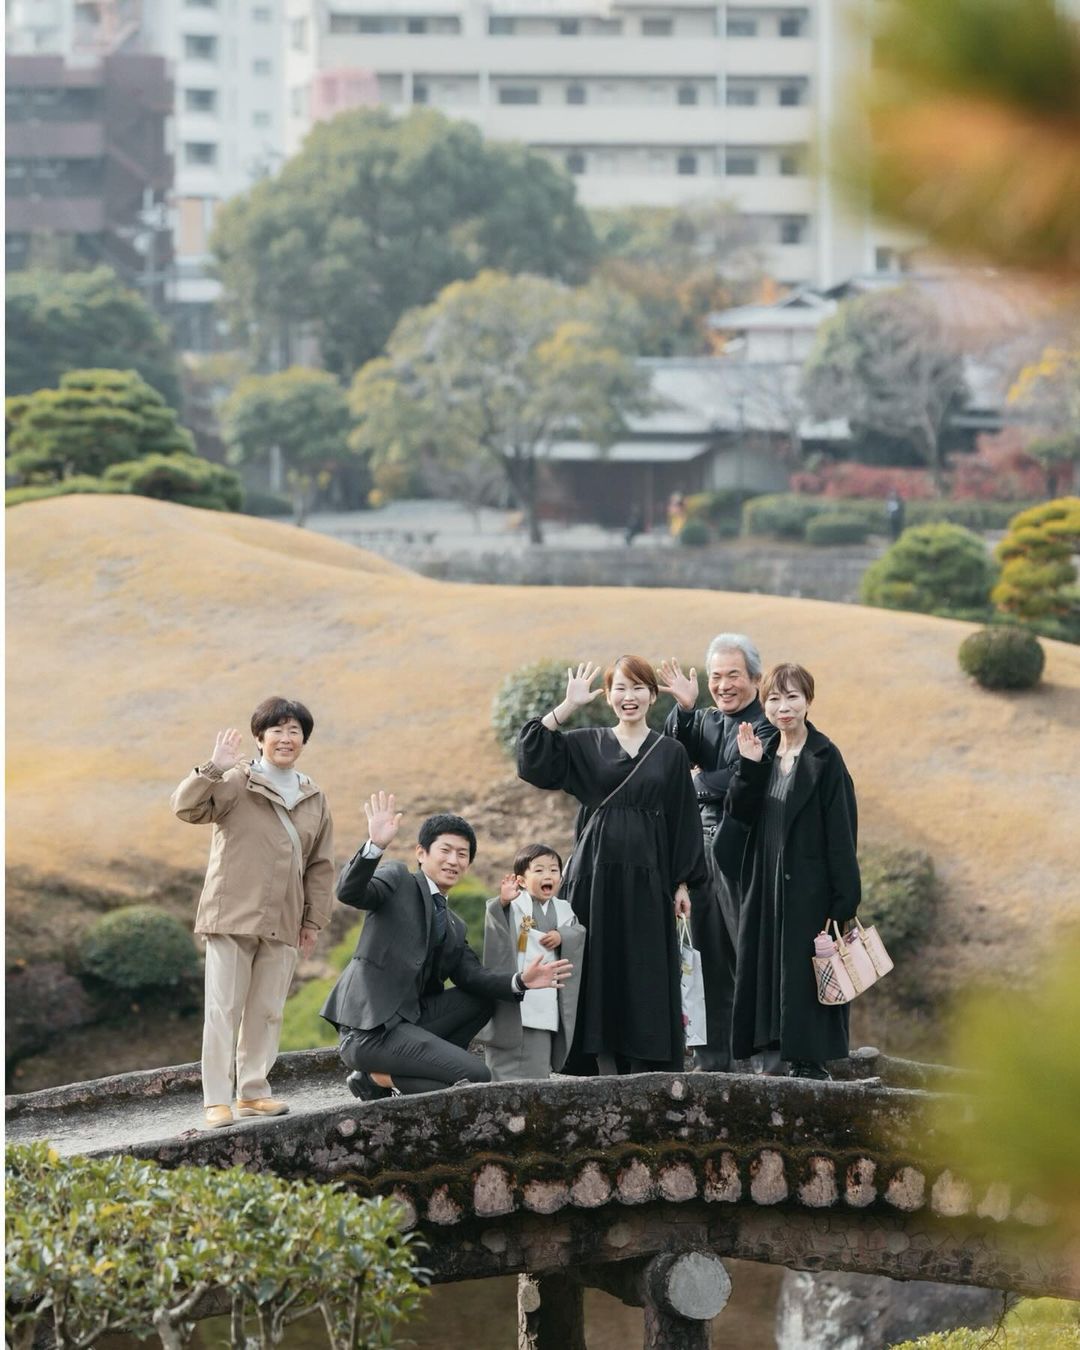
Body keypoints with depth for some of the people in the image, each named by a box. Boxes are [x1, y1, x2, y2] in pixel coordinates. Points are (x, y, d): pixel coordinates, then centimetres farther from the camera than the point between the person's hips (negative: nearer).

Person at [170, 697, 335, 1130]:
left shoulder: (314, 800, 13)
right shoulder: (235, 784, -3)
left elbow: (320, 864, 17)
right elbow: (186, 806, -17)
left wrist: (314, 919, 13)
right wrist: (214, 768, -28)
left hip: (282, 923, 5)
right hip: (233, 915, -5)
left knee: (267, 1011, 9)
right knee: (224, 1009, -4)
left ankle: (253, 1091, 18)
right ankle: (216, 1101, -4)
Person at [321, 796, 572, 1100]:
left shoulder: (454, 927, 22)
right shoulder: (398, 880, 0)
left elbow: (471, 977, 9)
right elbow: (349, 892, -19)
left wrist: (519, 982, -9)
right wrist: (375, 846, -37)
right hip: (370, 1029, -8)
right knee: (477, 1076, -15)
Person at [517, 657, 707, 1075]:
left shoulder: (671, 753, 8)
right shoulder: (585, 745, 7)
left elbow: (684, 821, 8)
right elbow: (532, 761, -7)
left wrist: (683, 884, 1)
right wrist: (567, 707, -10)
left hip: (646, 880, 0)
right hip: (595, 879, 0)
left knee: (645, 975, -2)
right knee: (599, 973, -2)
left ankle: (643, 1073, 1)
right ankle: (604, 1069, 1)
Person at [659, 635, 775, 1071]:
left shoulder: (768, 726, -7)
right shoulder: (704, 721, 14)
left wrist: (698, 783, -3)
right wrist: (683, 709, -13)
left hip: (745, 854, -7)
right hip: (702, 852, 7)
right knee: (708, 961, 9)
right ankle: (711, 1060, 14)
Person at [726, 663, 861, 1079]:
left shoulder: (824, 757, -7)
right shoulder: (765, 755, 13)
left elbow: (841, 830, -11)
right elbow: (740, 812, 4)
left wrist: (843, 898, -16)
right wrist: (749, 766, -10)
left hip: (808, 885, -6)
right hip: (767, 883, 6)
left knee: (803, 968, -6)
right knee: (766, 963, 5)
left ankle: (810, 1059, -2)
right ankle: (777, 1052, 9)